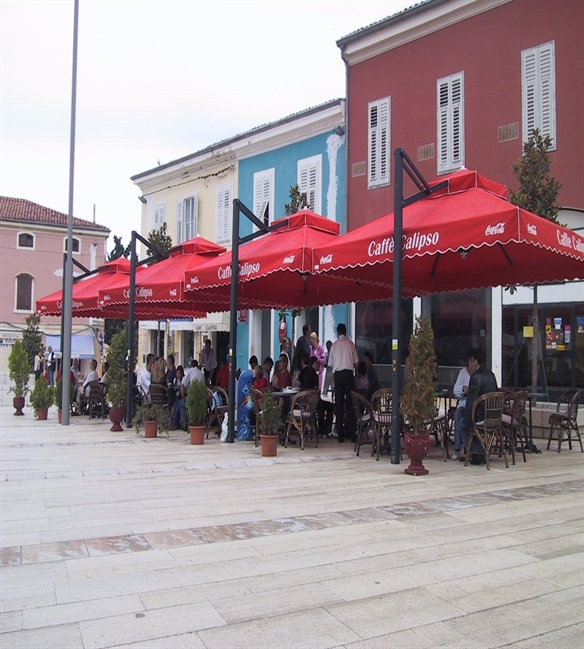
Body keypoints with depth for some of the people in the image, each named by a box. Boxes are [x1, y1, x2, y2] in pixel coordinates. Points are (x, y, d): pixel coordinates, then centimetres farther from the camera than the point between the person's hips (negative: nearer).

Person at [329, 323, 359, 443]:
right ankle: (353, 434, 3)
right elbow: (356, 362, 3)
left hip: (338, 374, 0)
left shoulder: (334, 345, 2)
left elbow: (330, 364, 7)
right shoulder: (350, 343, 0)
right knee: (350, 403, 4)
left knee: (339, 404, 4)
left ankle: (340, 435, 3)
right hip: (349, 373, 0)